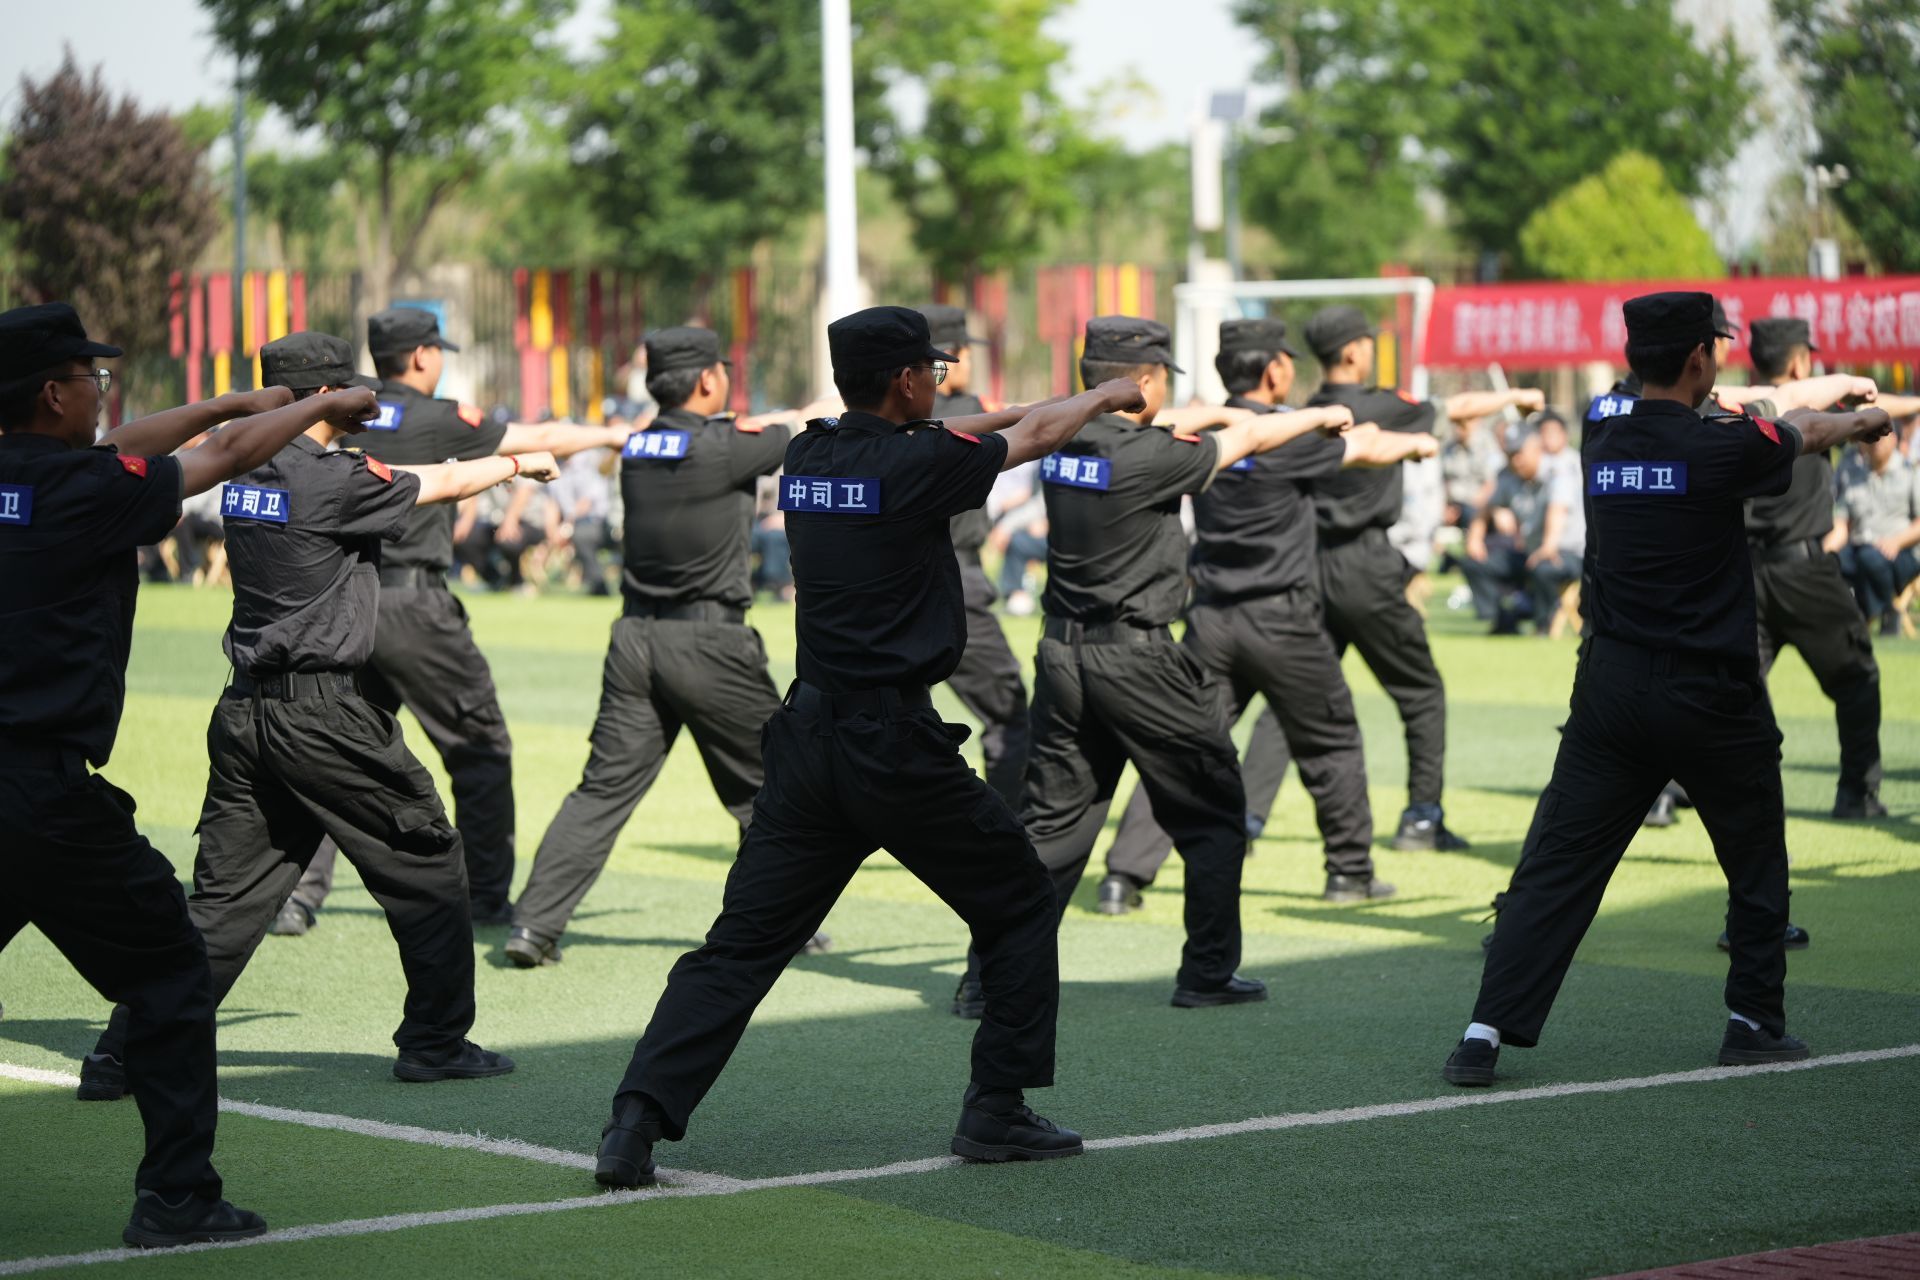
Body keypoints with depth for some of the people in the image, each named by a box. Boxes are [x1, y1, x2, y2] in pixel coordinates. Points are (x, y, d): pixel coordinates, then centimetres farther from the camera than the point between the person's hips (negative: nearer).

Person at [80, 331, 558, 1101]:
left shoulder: (245, 479, 9)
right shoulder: (335, 480, -12)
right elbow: (443, 485, 3)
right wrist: (518, 465, 22)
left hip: (244, 712, 7)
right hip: (319, 713, -7)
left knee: (225, 893, 8)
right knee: (426, 865, 9)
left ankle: (126, 1050, 0)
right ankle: (436, 1042, 14)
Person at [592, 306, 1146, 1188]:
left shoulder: (808, 456, 8)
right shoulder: (914, 465, -10)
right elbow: (1035, 437, 8)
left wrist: (1064, 402, 40)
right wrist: (1107, 395, 31)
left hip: (808, 739, 6)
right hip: (897, 749, -6)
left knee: (743, 941, 4)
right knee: (1017, 905, 14)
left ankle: (637, 1122, -9)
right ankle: (997, 1112, 14)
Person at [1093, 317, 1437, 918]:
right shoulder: (1287, 436, -12)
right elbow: (1369, 451, 4)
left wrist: (1351, 434, 33)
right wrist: (1416, 443, 25)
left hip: (1211, 618, 5)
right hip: (1280, 620, -5)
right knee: (1331, 743, 14)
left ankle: (1125, 873, -7)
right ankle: (1349, 870, 21)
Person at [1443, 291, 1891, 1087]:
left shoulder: (1601, 447, 4)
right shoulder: (1723, 447, -10)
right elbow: (1806, 437, 12)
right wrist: (1859, 419, 37)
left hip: (1611, 694, 4)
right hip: (1712, 699, -4)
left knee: (1557, 864, 1)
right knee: (1757, 860, 17)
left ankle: (1487, 1033, -9)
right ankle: (1754, 1022, 22)